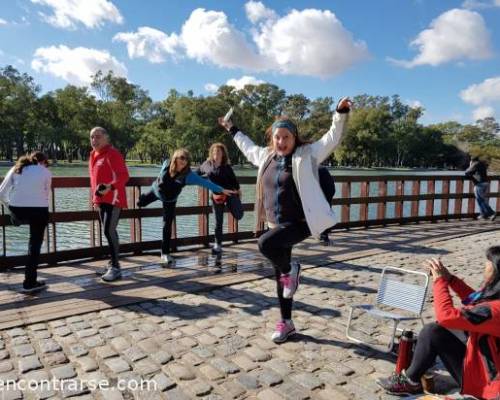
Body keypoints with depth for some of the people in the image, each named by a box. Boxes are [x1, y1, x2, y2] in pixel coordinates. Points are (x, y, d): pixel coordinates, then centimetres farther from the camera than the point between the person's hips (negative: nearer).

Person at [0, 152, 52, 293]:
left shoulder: (16, 168, 18)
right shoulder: (46, 172, 14)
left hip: (17, 209, 1)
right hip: (38, 210, -1)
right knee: (35, 244, 8)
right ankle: (29, 283, 11)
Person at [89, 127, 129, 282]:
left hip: (113, 199, -9)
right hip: (101, 200, 9)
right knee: (108, 232, 13)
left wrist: (110, 187, -33)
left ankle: (115, 268, -6)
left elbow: (124, 176, -19)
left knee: (109, 231, -13)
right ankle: (112, 264, 23)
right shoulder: (93, 155, 16)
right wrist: (95, 198, 22)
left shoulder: (113, 154, -11)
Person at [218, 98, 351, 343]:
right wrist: (233, 130, 37)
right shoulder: (266, 156, 10)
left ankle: (290, 270, 0)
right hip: (277, 224, 6)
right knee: (280, 276, 12)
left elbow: (332, 139, -13)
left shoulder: (307, 154, -6)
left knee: (265, 243, -32)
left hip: (300, 222, -6)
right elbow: (248, 147, 29)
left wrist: (341, 114, -25)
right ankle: (286, 323, 28)